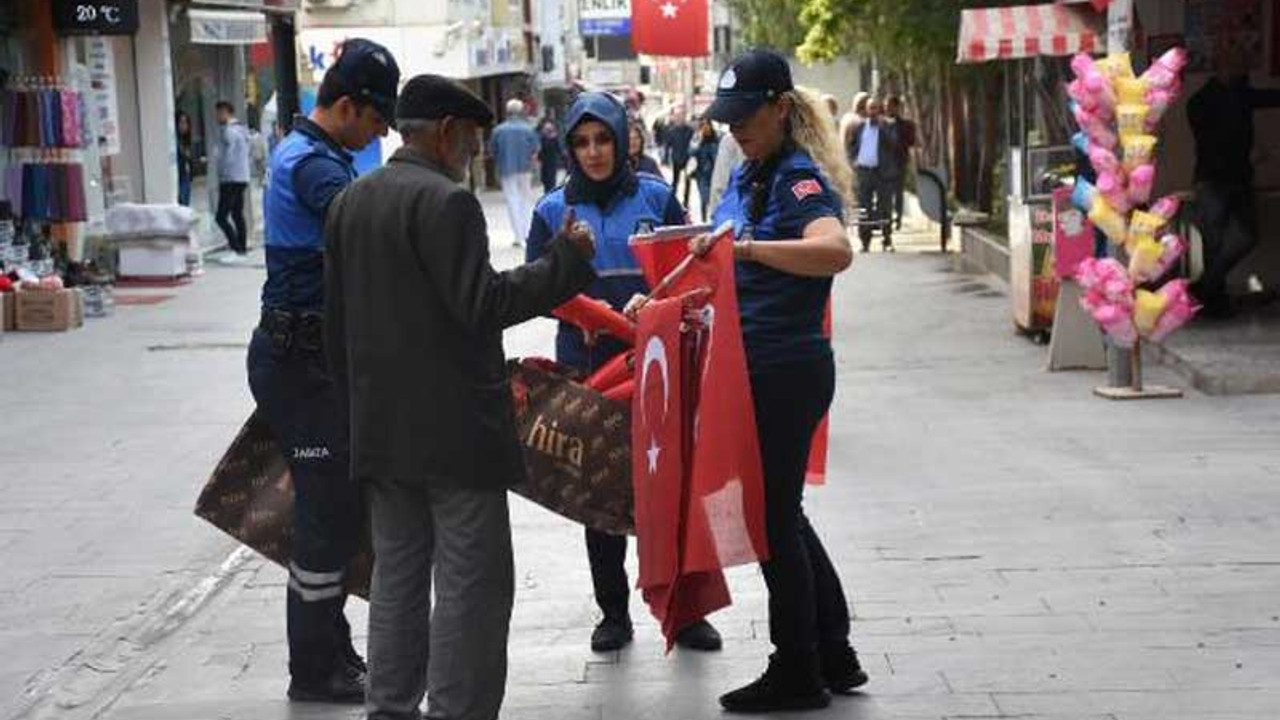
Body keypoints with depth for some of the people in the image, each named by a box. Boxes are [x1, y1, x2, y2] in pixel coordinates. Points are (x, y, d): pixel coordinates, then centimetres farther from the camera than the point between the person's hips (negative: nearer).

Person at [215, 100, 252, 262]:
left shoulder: (230, 131, -14)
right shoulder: (242, 129, 15)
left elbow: (227, 158, -19)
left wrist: (221, 177, -10)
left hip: (231, 180, -10)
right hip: (243, 178, 10)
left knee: (221, 217, -10)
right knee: (238, 215, 13)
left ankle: (237, 250, -16)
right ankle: (242, 249, 12)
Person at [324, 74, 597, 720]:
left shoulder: (350, 202, 12)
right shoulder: (446, 202, -14)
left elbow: (336, 322, 16)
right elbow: (482, 306, -20)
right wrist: (566, 260, -12)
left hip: (380, 429, 8)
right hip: (454, 428, -8)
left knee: (397, 572, 14)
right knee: (471, 581, -3)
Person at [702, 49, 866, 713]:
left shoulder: (801, 179, -16)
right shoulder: (746, 175, 12)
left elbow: (835, 251, -36)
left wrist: (746, 245, -42)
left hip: (787, 372, -10)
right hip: (757, 368, 10)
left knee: (774, 517, 0)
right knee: (781, 513, 17)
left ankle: (796, 676, 13)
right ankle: (834, 659, 28)